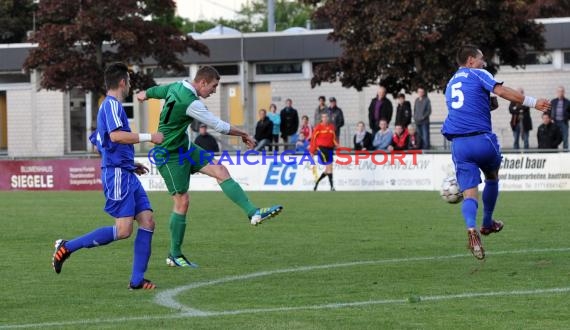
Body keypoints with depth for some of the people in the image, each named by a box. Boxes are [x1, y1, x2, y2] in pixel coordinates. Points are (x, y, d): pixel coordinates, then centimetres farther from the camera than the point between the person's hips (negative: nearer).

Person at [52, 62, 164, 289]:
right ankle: (68, 247, -5)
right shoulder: (112, 105, -9)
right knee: (123, 230, -14)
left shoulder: (110, 106, 21)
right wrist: (149, 137, -17)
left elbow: (98, 142, 28)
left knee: (147, 222, 1)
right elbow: (115, 135, -25)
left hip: (127, 175, 10)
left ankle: (137, 280, 0)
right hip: (117, 174, -10)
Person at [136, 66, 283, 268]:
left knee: (220, 170, -5)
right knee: (182, 201, -7)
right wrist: (244, 135, -7)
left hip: (184, 148, 10)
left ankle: (254, 213, -14)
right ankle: (174, 256, 5)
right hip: (170, 156, -10)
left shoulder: (176, 87, 2)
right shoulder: (190, 102, -26)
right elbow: (218, 126, -20)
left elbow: (154, 91, 23)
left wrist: (143, 95, 46)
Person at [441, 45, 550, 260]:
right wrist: (533, 103, -10)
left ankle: (471, 228, -32)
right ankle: (488, 223, 36)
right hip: (482, 139, -4)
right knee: (492, 178, 26)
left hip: (458, 144, 4)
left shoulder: (451, 84, 24)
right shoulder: (478, 74, 4)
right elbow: (501, 91, -12)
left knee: (469, 193, -4)